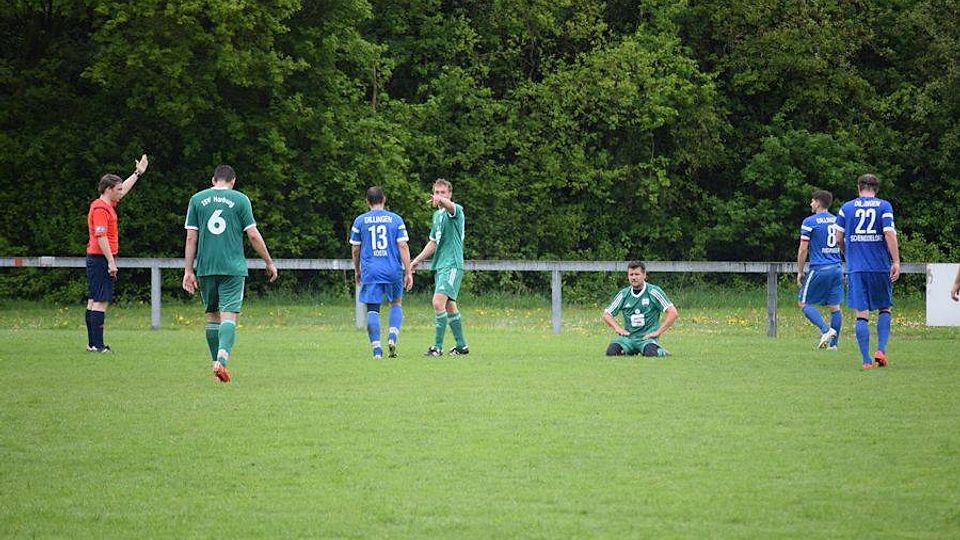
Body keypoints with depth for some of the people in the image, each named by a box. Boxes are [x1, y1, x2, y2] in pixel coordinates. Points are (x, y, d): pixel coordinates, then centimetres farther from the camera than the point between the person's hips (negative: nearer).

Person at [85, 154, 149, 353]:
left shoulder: (107, 205, 15)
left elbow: (123, 189, 34)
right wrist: (111, 262, -23)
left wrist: (138, 173, 41)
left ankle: (92, 343, 12)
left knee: (94, 301, 10)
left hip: (97, 260, 11)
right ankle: (97, 344, -15)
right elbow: (101, 236, -21)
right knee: (101, 301, -12)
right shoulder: (100, 208, -15)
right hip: (101, 259, -11)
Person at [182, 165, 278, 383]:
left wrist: (188, 270, 7)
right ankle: (222, 359, -26)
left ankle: (217, 362, 17)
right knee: (229, 315, -7)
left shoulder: (197, 199, 7)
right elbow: (253, 236, 0)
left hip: (205, 267, 3)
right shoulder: (240, 200, 1)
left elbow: (191, 238, 4)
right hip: (233, 267, -3)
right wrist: (269, 263, 11)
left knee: (212, 315, 15)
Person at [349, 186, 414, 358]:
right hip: (393, 270, 0)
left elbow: (355, 250, 8)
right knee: (396, 303, 19)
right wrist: (408, 272, 0)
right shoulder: (395, 219, 2)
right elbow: (403, 246, -3)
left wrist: (357, 271, 22)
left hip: (370, 271, 0)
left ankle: (376, 348, -7)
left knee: (372, 310, 2)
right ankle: (392, 336, -2)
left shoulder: (360, 221, 4)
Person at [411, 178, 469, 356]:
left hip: (452, 264, -9)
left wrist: (441, 201, -56)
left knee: (439, 302, -18)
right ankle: (462, 345, 20)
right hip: (440, 265, 9)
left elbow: (450, 206, -34)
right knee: (449, 306, 11)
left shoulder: (456, 210, -7)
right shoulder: (437, 214, 19)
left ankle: (437, 347, -17)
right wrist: (417, 260, 24)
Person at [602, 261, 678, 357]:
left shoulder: (653, 292, -2)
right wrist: (619, 329, -1)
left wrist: (658, 332, -10)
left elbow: (673, 312, -5)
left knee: (651, 352, -36)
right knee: (611, 351, -25)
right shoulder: (623, 294, 8)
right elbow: (606, 314, 16)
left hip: (647, 337, -3)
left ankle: (661, 352, 2)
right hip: (628, 337, 3)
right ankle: (624, 351, 10)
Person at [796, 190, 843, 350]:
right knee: (835, 306, 8)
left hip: (819, 269, -6)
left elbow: (803, 249, -7)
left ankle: (826, 330, -16)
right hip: (837, 269, 6)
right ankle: (833, 343, 6)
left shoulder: (809, 222, -6)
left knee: (803, 303, 2)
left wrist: (800, 272, 1)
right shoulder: (837, 221, 11)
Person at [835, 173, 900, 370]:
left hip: (856, 268, 1)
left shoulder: (846, 208, 6)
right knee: (884, 309, 16)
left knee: (861, 314, 0)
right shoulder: (884, 206, 1)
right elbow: (889, 234, -9)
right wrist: (896, 262, -7)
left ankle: (866, 360, -4)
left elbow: (839, 238, 7)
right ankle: (881, 350, 1)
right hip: (881, 266, -1)